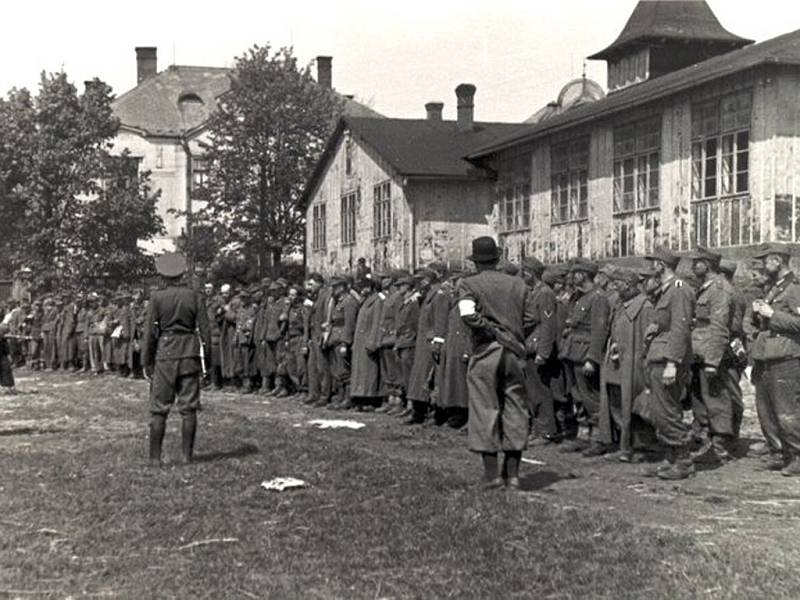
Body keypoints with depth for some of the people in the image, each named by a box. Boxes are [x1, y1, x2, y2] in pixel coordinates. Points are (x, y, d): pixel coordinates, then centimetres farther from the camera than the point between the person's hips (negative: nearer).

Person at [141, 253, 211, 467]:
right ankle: (187, 455, 10)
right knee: (189, 408, 7)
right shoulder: (195, 297, -1)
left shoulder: (157, 297, -6)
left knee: (159, 409, 5)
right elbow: (205, 330, 0)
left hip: (165, 354, -2)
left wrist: (146, 362, 3)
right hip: (189, 353, 2)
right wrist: (207, 355, 9)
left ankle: (155, 457, 6)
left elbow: (149, 331, -4)